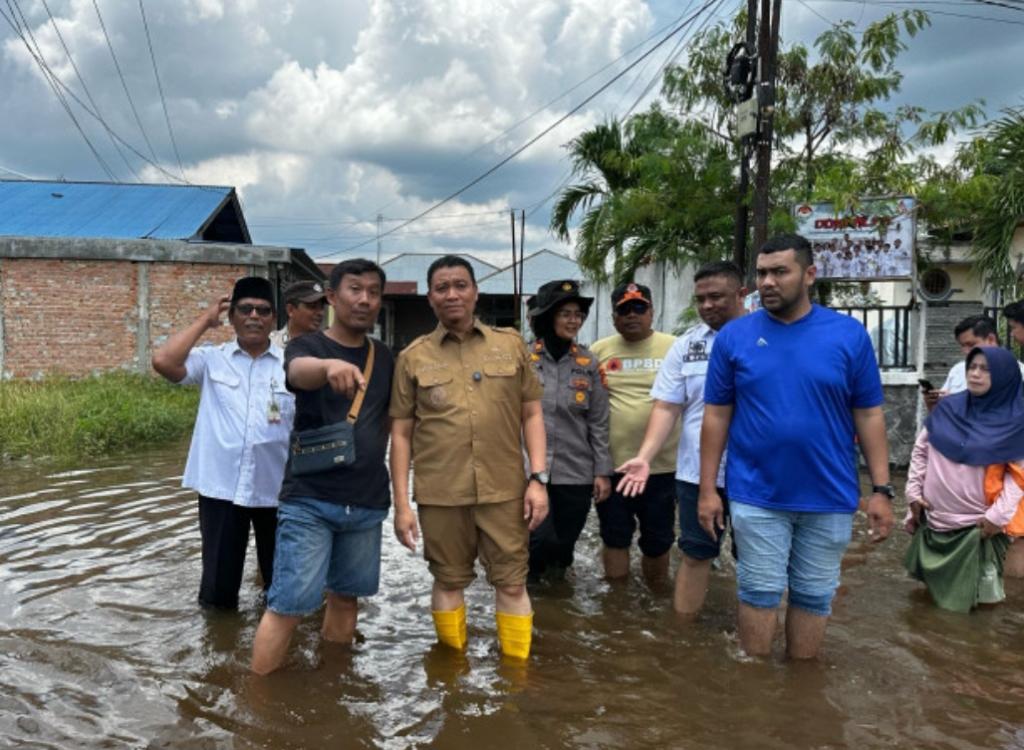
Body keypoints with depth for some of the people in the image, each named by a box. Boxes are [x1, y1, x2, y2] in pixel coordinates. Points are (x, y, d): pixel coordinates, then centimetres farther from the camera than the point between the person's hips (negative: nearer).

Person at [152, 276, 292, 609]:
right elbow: (163, 361, -15)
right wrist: (205, 320, -4)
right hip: (221, 488, 0)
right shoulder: (211, 360, 2)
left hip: (277, 490, 0)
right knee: (218, 588, 11)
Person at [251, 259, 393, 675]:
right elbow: (300, 372, -31)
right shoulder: (306, 346, -6)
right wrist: (331, 366, -53)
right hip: (309, 499, -4)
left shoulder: (384, 357, 8)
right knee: (290, 604, -7)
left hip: (367, 502, 5)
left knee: (346, 594, 15)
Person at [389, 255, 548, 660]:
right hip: (440, 494, 0)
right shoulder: (413, 357, 3)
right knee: (449, 581, 14)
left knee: (512, 583, 8)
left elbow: (532, 414, 7)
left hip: (505, 490, 0)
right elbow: (401, 434, 4)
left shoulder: (511, 344, 5)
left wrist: (538, 478, -2)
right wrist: (401, 503, 0)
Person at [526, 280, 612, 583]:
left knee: (564, 544, 9)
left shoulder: (588, 363, 4)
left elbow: (598, 422, 5)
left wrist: (603, 471, 1)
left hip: (576, 472, 3)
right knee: (542, 539, -13)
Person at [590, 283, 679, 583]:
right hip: (612, 464, 1)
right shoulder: (599, 350, 2)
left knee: (658, 541, 15)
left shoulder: (674, 347, -2)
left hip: (661, 466, -1)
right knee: (614, 539, 15)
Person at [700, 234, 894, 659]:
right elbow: (716, 416, 0)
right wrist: (707, 489, -2)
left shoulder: (849, 335, -3)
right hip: (756, 496, -1)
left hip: (829, 497, 1)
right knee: (759, 593, 10)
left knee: (814, 596, 15)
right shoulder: (734, 336, -3)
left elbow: (869, 416, 1)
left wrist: (881, 489, -2)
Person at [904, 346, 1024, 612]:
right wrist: (913, 491, 3)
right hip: (934, 517, 4)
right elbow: (920, 450, 8)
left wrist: (999, 515, -14)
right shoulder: (948, 408, 3)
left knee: (967, 595, 6)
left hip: (978, 524, -3)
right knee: (934, 582, 16)